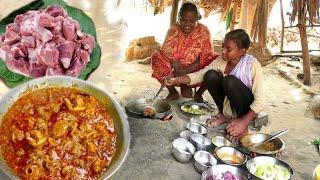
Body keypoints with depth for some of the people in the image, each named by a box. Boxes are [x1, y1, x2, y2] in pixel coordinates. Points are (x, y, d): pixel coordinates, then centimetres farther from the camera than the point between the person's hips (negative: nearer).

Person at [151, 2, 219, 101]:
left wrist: (188, 70, -26)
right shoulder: (173, 30, -1)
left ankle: (199, 93, -7)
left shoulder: (203, 31, -5)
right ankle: (172, 91, -8)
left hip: (196, 70, -1)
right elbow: (165, 52, -9)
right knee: (156, 56, -20)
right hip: (175, 71, 1)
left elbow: (207, 56, -12)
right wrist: (175, 64, -30)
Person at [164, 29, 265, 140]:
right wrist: (176, 80, -23)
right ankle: (224, 114, -1)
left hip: (248, 106, -4)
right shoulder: (221, 61, -9)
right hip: (228, 102, 5)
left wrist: (244, 122, -29)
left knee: (230, 81, -32)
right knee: (210, 75, -19)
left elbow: (260, 102, -23)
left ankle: (242, 122, -13)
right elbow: (199, 74, -8)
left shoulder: (252, 65, -22)